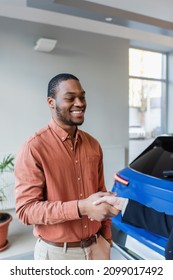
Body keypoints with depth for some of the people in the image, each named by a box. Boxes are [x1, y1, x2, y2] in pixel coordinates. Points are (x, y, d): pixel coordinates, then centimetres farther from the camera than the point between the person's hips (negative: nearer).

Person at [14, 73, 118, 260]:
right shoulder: (34, 148, -18)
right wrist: (82, 207, -28)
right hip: (57, 253, -5)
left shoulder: (93, 145, 1)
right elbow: (25, 209, -19)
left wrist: (106, 239, 8)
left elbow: (100, 192, 9)